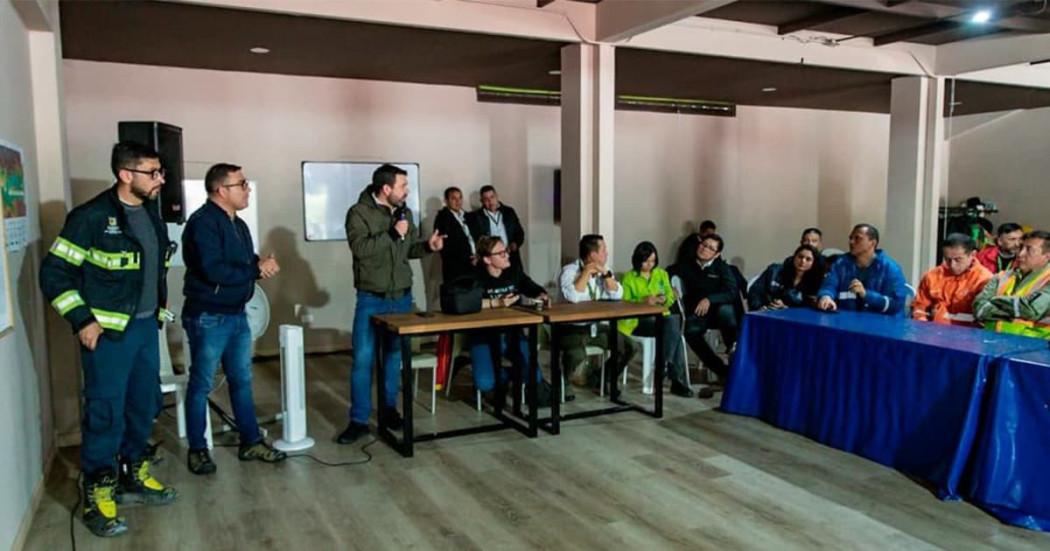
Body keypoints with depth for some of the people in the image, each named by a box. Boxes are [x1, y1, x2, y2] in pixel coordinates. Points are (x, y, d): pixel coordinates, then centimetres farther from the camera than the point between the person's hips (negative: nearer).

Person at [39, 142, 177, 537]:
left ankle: (133, 477, 31)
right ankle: (97, 495, 14)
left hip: (146, 327, 7)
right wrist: (82, 321, -15)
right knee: (105, 413, 0)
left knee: (144, 406, 15)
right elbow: (54, 274, -12)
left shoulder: (151, 213, 8)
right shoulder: (92, 217, -15)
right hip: (109, 332, -7)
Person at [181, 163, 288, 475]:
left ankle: (251, 442, 24)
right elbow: (214, 271, -27)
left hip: (237, 314, 8)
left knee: (242, 380, 14)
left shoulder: (237, 224, 11)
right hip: (208, 318, -8)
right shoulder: (203, 222, -17)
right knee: (201, 384, 5)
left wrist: (262, 265, -8)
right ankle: (197, 449, 18)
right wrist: (257, 270, -16)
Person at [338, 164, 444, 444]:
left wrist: (427, 246, -3)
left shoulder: (404, 212, 8)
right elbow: (360, 248, -23)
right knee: (363, 359, -2)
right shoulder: (359, 213, -10)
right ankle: (359, 419, 8)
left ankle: (389, 409, 26)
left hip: (402, 297, 5)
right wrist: (392, 233, -23)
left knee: (395, 356, 12)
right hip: (371, 300, -5)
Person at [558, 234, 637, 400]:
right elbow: (572, 296, -30)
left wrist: (606, 273, -13)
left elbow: (617, 295, -3)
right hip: (571, 328, -7)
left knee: (629, 347, -3)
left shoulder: (604, 271, 9)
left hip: (596, 326, 7)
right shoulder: (569, 270, -12)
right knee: (577, 359, -34)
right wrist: (587, 272, -20)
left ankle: (604, 378, 20)